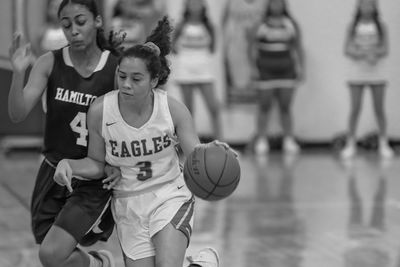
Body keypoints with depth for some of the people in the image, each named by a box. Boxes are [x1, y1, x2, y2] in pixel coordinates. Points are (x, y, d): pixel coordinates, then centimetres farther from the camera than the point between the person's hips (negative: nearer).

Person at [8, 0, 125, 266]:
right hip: (53, 173, 3)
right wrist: (18, 73, -33)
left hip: (93, 181, -3)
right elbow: (17, 114, -16)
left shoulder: (117, 69, -11)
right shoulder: (50, 64, -7)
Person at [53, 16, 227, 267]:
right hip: (128, 206, 2)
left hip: (171, 197, -2)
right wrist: (68, 164, -18)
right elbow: (97, 164, 1)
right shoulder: (99, 110, -13)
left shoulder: (173, 109, -14)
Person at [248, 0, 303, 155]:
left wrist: (300, 67, 3)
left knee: (285, 107, 4)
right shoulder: (260, 25, 1)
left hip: (286, 72, 2)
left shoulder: (291, 25, 7)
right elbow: (254, 48, 2)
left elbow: (298, 47, 9)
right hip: (266, 71, -2)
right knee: (264, 107, 1)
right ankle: (261, 141, 6)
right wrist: (254, 68, -5)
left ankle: (289, 141, 8)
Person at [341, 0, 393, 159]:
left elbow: (384, 50, 0)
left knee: (379, 110, 1)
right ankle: (350, 144, 2)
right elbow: (347, 50, -1)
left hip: (377, 74, 0)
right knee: (355, 109, -2)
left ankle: (383, 144, 6)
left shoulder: (380, 26, 6)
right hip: (357, 73, 0)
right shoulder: (353, 26, 6)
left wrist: (374, 54, -22)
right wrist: (366, 54, -18)